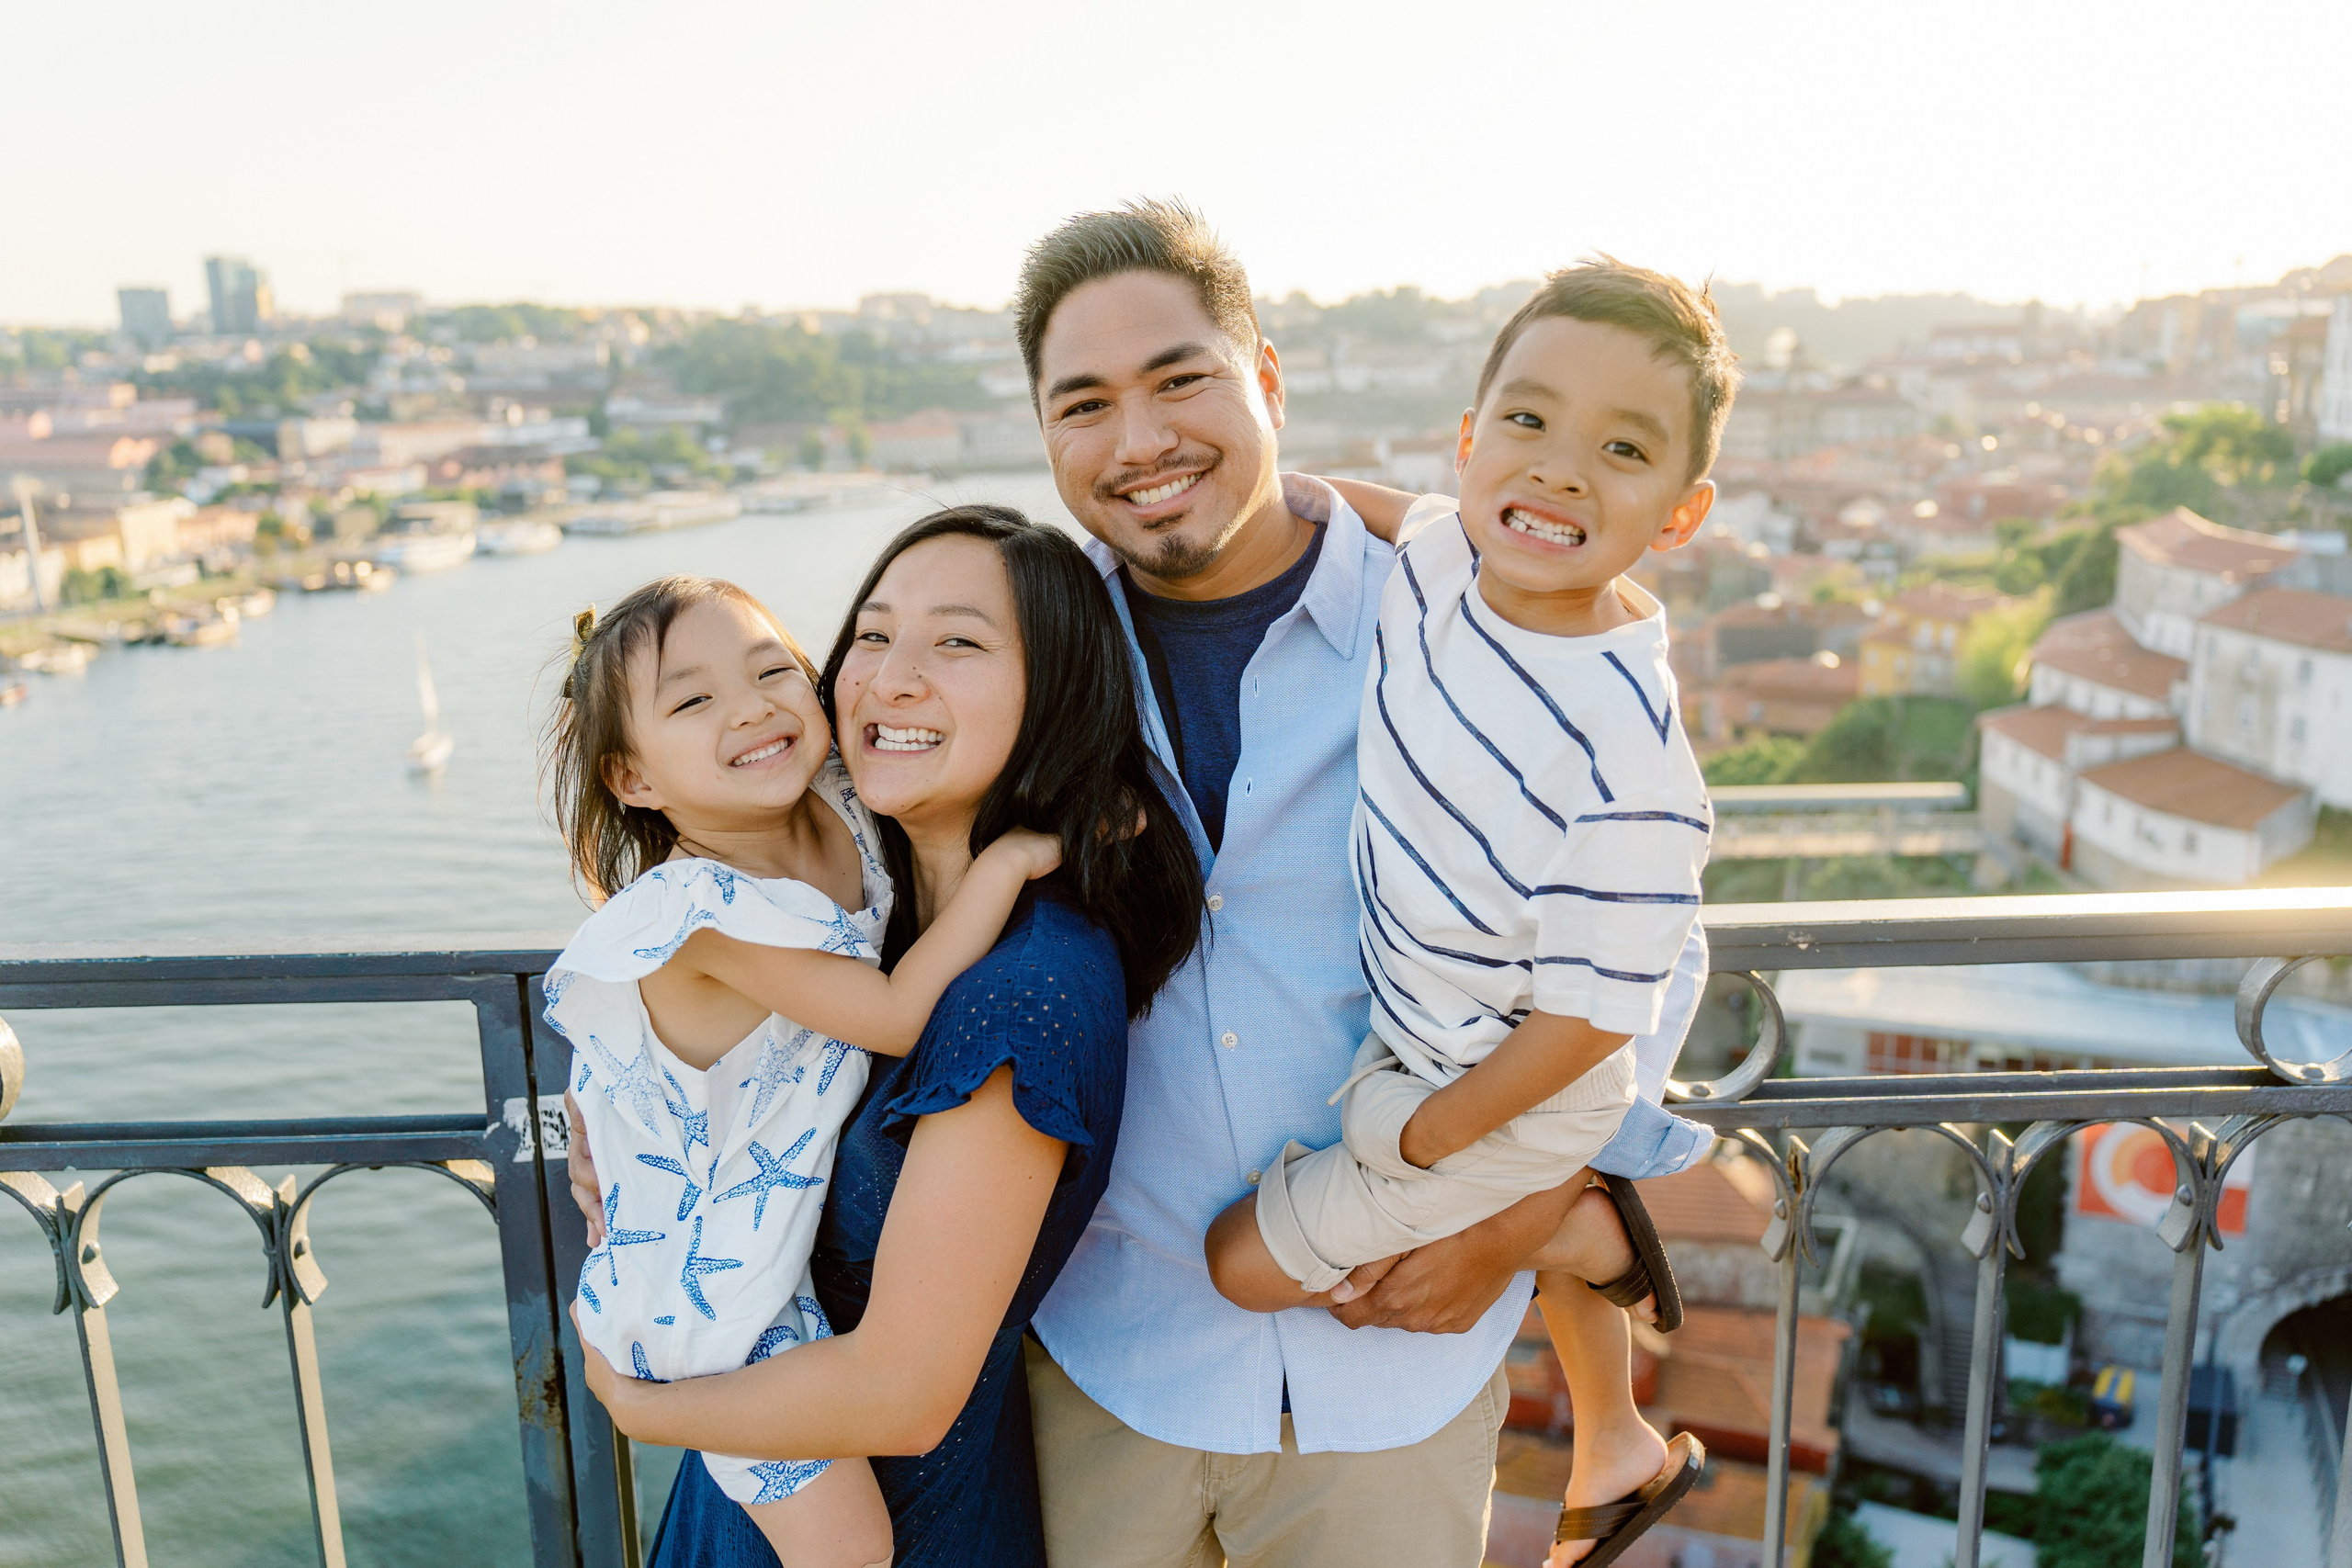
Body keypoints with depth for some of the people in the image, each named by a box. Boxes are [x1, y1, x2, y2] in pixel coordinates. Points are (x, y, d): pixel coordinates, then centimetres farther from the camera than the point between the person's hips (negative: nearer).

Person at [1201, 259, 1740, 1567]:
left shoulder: (1630, 754, -37)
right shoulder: (1440, 551, -16)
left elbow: (1587, 1018, -28)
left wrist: (1411, 1142, -16)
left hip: (1499, 1090, -7)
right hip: (1425, 1025, 7)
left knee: (1250, 1262, 7)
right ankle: (1618, 1452, 57)